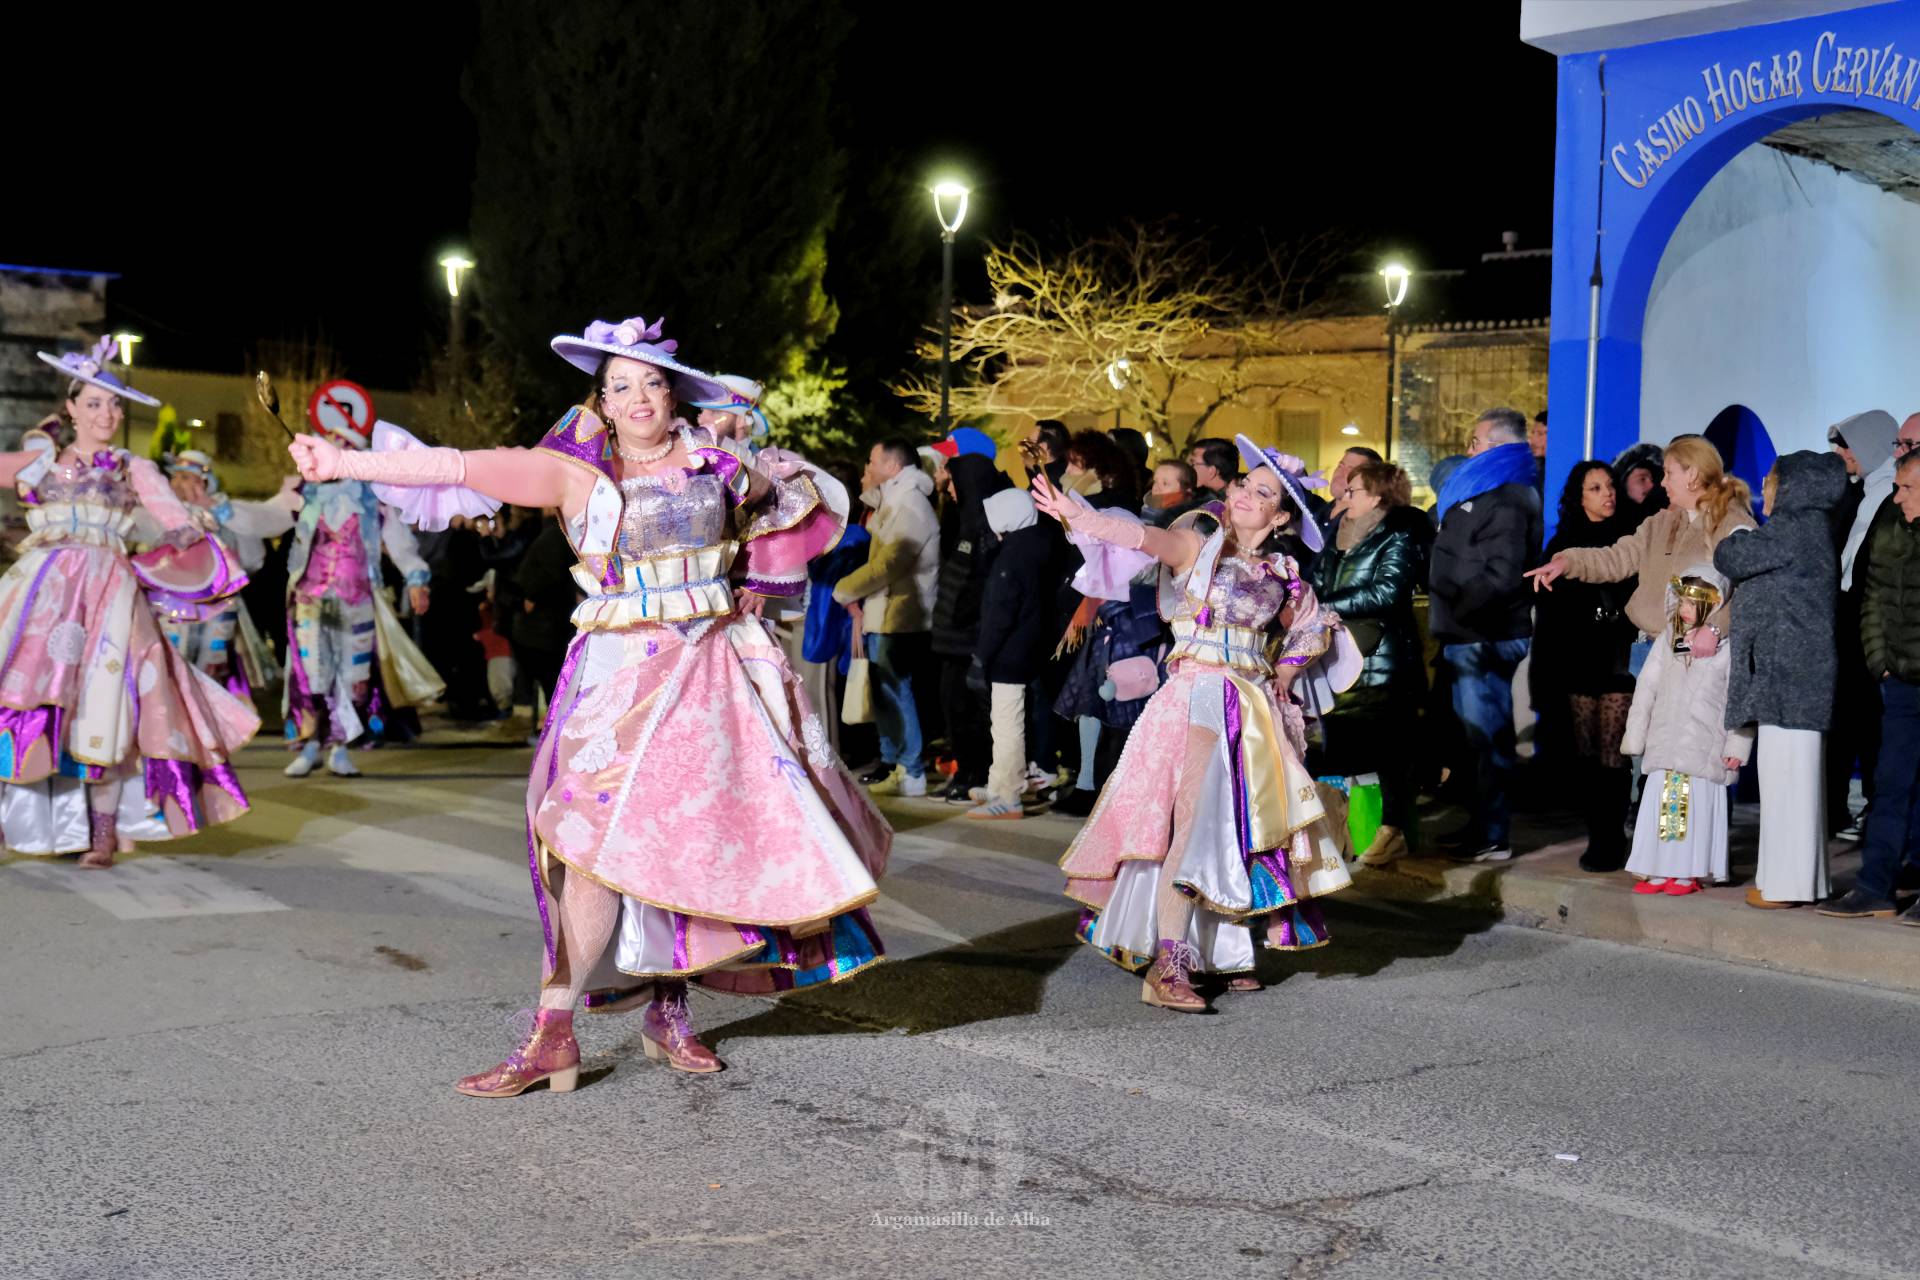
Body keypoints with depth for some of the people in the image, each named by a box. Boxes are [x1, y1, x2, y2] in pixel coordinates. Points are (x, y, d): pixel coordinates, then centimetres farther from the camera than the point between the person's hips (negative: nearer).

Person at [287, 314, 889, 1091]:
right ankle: (553, 1034, -9)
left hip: (721, 668, 3)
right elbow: (461, 468, -9)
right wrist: (345, 462, -16)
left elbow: (797, 508, 25)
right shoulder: (577, 470, -1)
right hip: (624, 670, -3)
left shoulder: (711, 459, 7)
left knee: (707, 836, 2)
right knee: (603, 832, -15)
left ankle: (667, 1005, 18)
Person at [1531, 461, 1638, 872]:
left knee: (1613, 756, -8)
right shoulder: (1564, 543, 14)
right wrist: (1548, 675, 8)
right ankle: (1596, 836, 10)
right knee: (1586, 755, 3)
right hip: (1578, 664, 3)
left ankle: (1612, 842, -3)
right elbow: (1549, 611, 13)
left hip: (1618, 663, -3)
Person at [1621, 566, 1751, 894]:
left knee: (1697, 806, -2)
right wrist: (1634, 736, 11)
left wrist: (1737, 745, -7)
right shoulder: (1667, 639, 9)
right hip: (1665, 744, 4)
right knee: (1661, 803, 4)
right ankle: (1658, 871, 10)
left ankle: (1690, 873, 7)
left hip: (1705, 750, -4)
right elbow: (1646, 688, 12)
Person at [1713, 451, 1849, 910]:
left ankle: (1784, 882, -7)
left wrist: (1727, 539, 14)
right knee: (1797, 779, 12)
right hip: (1799, 675, 10)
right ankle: (1801, 879, 16)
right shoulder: (1812, 529, 19)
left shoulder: (1793, 528, -10)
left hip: (1787, 675, -10)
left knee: (1786, 777, -8)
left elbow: (1732, 556, -6)